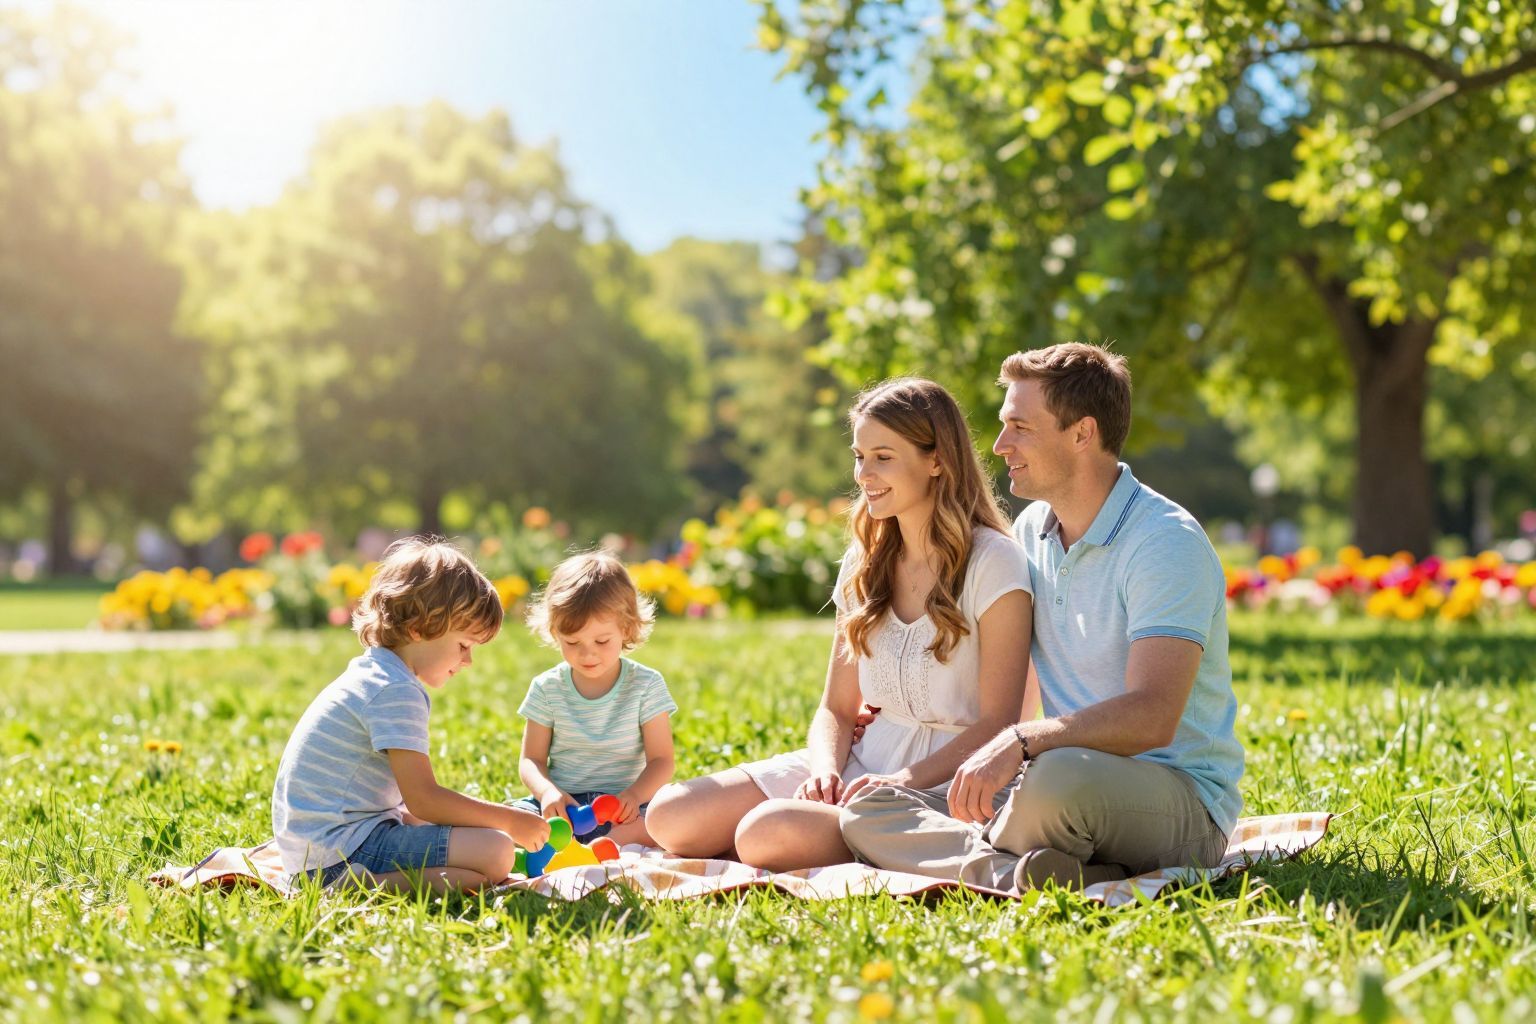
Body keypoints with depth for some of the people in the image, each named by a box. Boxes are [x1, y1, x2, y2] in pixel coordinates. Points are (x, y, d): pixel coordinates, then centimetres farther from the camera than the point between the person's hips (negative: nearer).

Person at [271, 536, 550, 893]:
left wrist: (494, 815, 15)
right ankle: (361, 884, -21)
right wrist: (510, 821, -8)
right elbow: (423, 798, -18)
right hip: (341, 848, -11)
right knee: (496, 852, -20)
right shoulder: (396, 691, -15)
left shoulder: (369, 674, 17)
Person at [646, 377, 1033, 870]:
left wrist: (906, 779, -23)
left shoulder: (991, 563, -7)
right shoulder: (866, 564, 12)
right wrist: (825, 769, -8)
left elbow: (997, 723, -12)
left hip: (943, 786, -7)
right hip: (865, 763, 7)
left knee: (767, 834, -31)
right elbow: (836, 708, 13)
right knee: (671, 816, -10)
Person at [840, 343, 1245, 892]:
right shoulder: (1030, 531, 12)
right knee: (867, 810, -10)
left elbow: (1150, 717, -27)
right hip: (1074, 783, 8)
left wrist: (1021, 742, -36)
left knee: (1058, 776, -43)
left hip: (1180, 797, -8)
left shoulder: (1167, 542, -14)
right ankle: (1014, 874, -32)